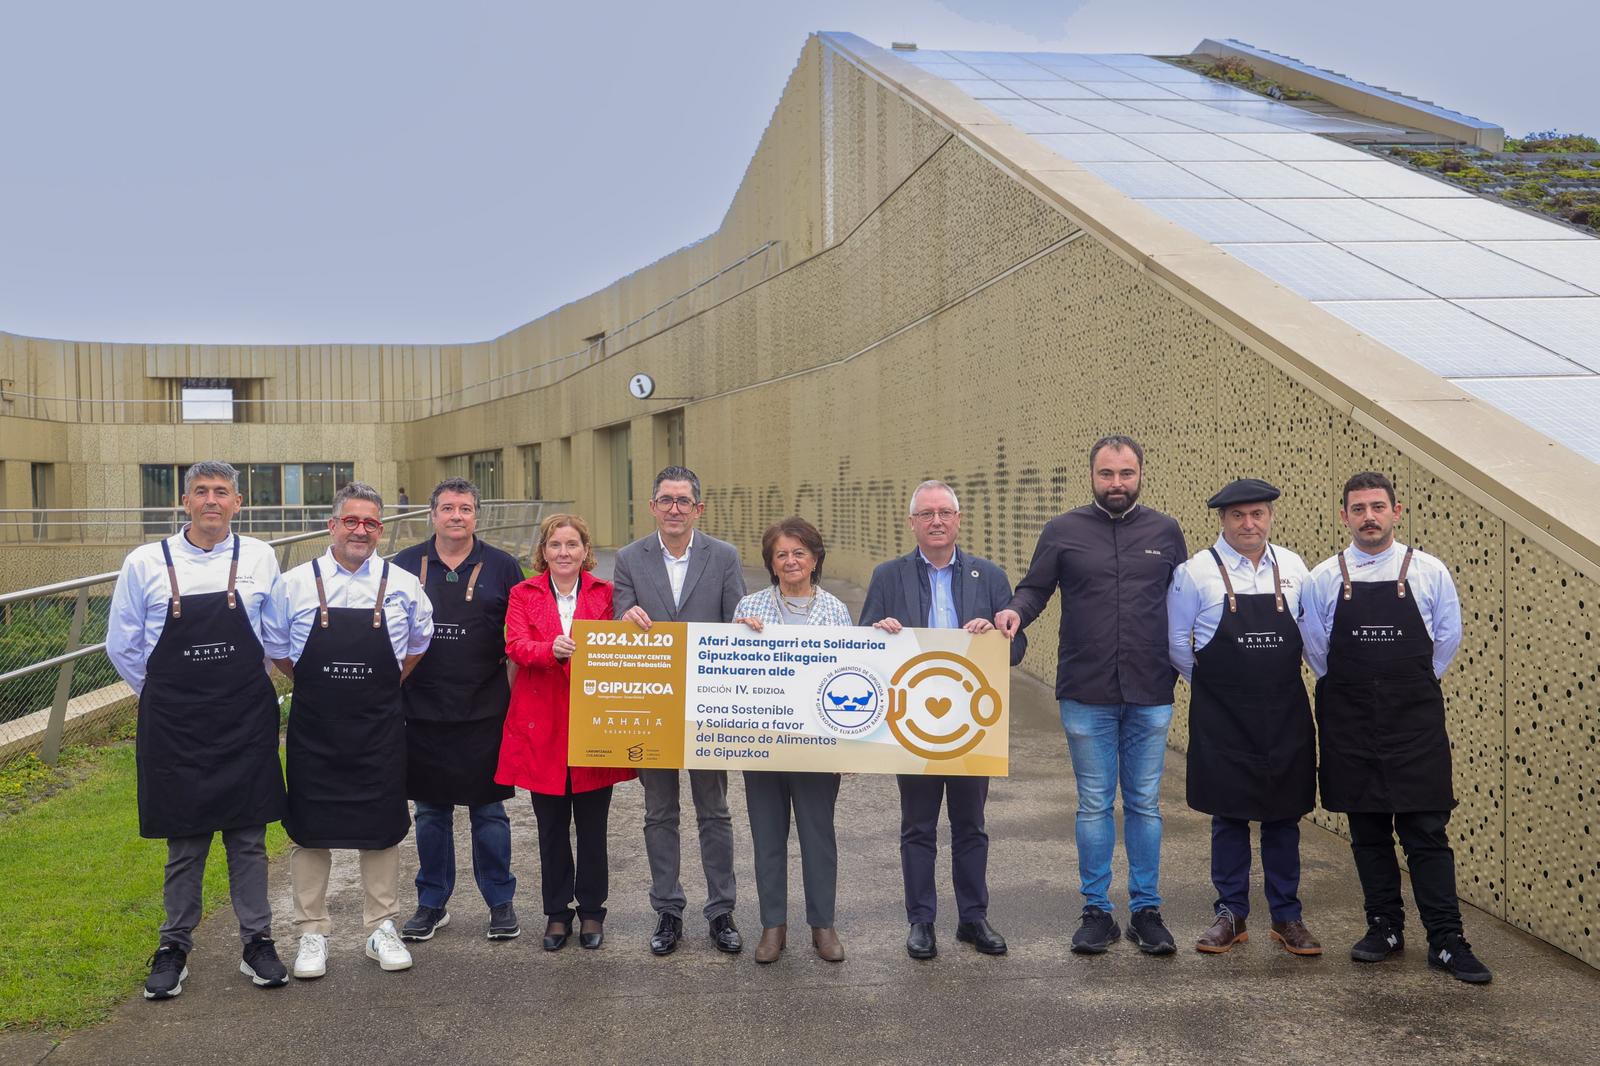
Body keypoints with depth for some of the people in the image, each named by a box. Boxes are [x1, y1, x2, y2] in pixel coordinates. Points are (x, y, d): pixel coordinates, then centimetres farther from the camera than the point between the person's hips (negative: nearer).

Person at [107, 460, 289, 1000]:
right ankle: (174, 947, 22)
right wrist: (162, 695, 10)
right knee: (184, 840, 6)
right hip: (174, 721, -1)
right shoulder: (145, 563, -3)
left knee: (248, 834, 7)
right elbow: (122, 645, 7)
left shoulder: (260, 558, 0)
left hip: (246, 717, 1)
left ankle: (257, 942, 19)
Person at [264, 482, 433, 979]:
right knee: (309, 829, 6)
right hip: (313, 728, 0)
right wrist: (318, 689, 8)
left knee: (380, 827, 8)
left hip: (380, 728, 1)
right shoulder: (295, 584, -2)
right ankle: (312, 934, 19)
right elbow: (276, 649, 10)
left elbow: (417, 645, 15)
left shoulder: (403, 585, 0)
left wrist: (384, 688, 10)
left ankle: (382, 929, 21)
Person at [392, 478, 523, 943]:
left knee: (488, 809, 5)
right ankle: (432, 904, 23)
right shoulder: (403, 566, 5)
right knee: (430, 811, 11)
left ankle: (501, 902, 18)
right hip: (422, 710, 2)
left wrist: (514, 695, -1)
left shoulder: (502, 568, 1)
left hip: (484, 712, -1)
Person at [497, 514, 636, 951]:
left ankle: (592, 911, 22)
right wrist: (552, 649, -28)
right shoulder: (524, 595, 6)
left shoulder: (604, 594, 7)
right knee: (551, 827, 9)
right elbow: (516, 645, -10)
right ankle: (557, 913, 22)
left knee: (592, 826, 7)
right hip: (542, 724, 0)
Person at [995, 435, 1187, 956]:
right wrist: (1014, 612, -17)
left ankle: (1146, 910, 22)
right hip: (1086, 696, -1)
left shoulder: (1165, 531, 6)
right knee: (1094, 806, 8)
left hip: (1151, 696, 1)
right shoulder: (1063, 531, 1)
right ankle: (1097, 912, 19)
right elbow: (1034, 588, 4)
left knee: (1145, 805, 9)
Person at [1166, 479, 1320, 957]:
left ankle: (1287, 917, 21)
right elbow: (1177, 640, 1)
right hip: (1222, 716, -2)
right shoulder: (1196, 572, -6)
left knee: (1284, 814, 9)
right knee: (1228, 814, 6)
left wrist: (1282, 679, 12)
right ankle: (1230, 914, 18)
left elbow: (1310, 630, 14)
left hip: (1285, 711, 2)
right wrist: (1208, 683, 7)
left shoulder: (1293, 568, 3)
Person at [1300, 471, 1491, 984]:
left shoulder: (1429, 572, -1)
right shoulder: (1324, 578, 1)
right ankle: (1384, 928, 22)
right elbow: (1315, 648, 10)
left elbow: (1447, 638, 8)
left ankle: (1446, 941, 6)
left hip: (1415, 719, -1)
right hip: (1349, 724, 1)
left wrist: (1414, 687, 10)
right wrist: (1350, 690, 10)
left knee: (1427, 830, -2)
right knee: (1368, 832, 9)